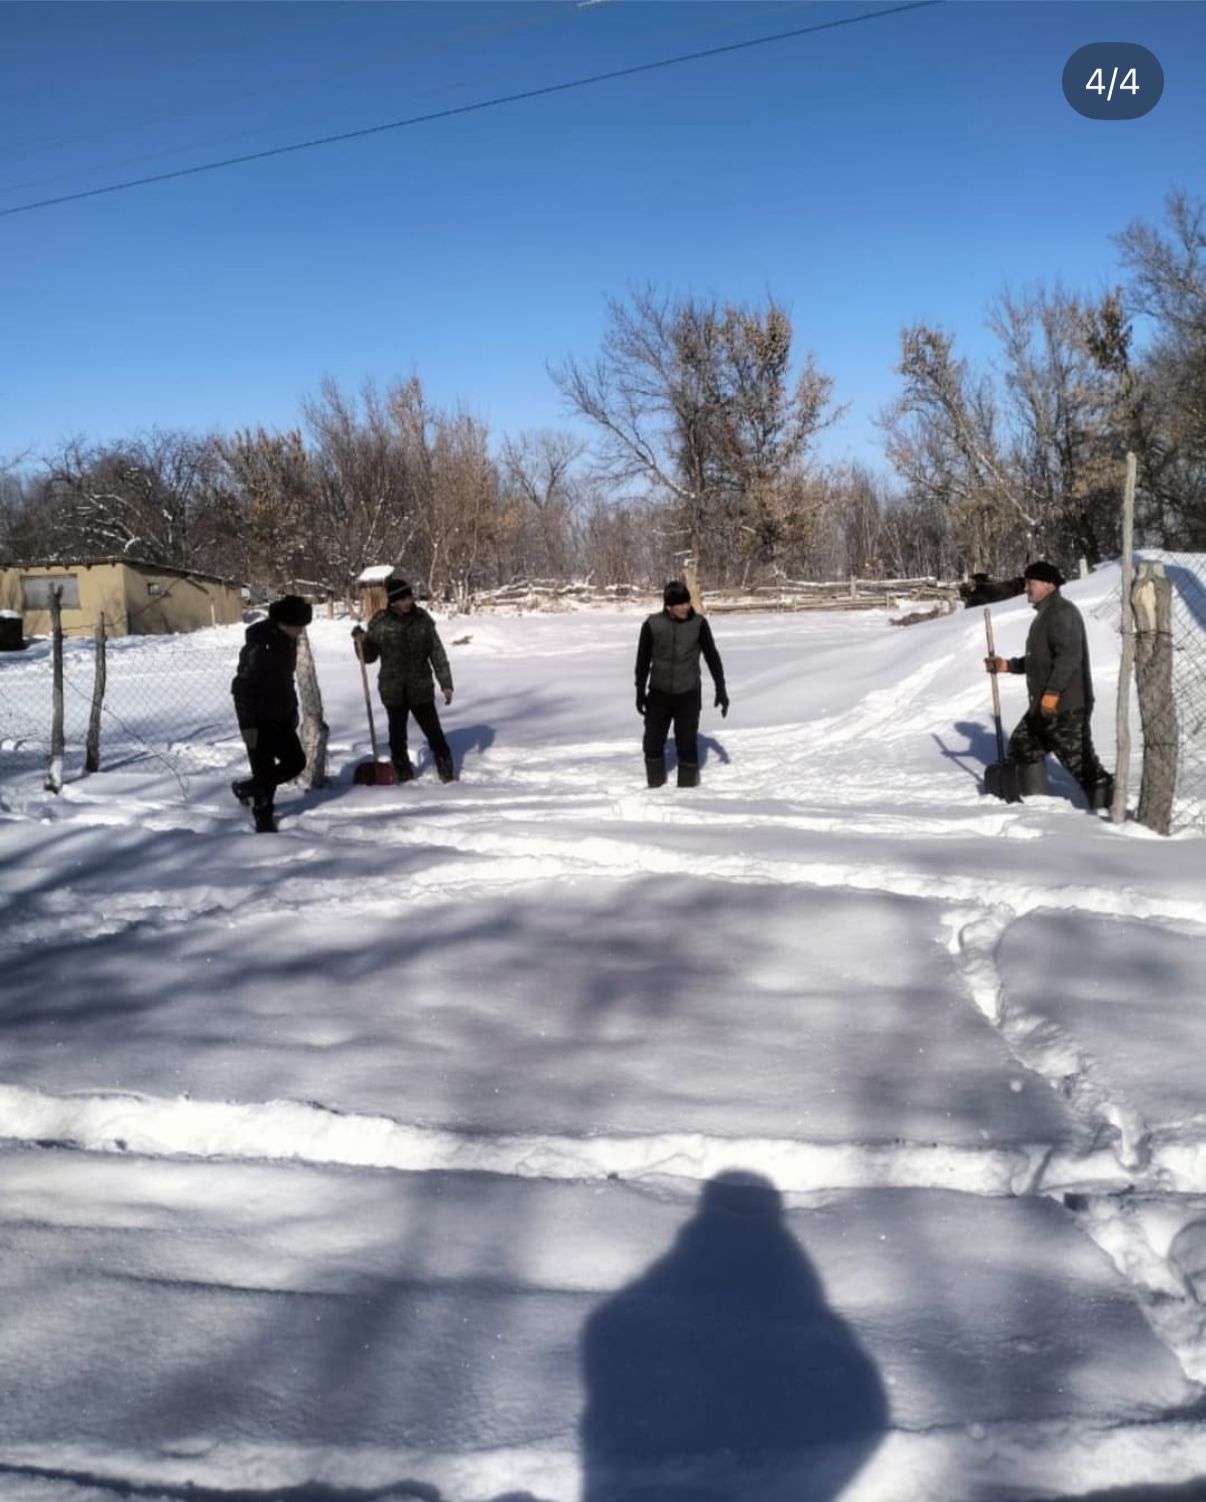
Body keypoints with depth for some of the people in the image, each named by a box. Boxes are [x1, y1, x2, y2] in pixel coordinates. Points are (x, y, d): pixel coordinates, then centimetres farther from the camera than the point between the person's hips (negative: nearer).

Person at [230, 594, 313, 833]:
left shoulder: (288, 640, 5)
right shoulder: (258, 645, -23)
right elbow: (243, 686, -22)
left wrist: (293, 710, 20)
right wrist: (248, 725, -22)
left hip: (281, 717, 8)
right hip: (259, 720, -8)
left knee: (296, 761, 10)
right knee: (265, 770, -2)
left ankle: (246, 788, 27)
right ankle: (264, 819, 15)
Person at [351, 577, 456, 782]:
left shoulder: (422, 619, -2)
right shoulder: (380, 622, -3)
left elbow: (437, 653, 3)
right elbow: (369, 656, 6)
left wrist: (446, 683, 1)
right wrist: (361, 641, -14)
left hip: (421, 689, 0)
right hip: (393, 691, 0)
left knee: (435, 733, 3)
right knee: (397, 737, 9)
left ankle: (448, 775, 14)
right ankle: (404, 778, 22)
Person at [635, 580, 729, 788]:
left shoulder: (698, 624, -9)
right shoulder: (652, 625, -8)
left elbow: (712, 657, 1)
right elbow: (643, 660, 3)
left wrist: (721, 689, 1)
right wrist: (640, 692, 6)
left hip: (688, 694, -1)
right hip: (659, 693, 1)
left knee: (687, 744, 0)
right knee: (653, 743, 7)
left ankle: (687, 787, 14)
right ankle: (655, 786, 25)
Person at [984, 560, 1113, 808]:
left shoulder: (1061, 612, -14)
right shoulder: (1045, 613, 20)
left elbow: (1069, 655, -25)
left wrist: (1052, 692, -29)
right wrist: (1007, 665, 21)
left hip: (1066, 705, -11)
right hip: (1045, 705, 11)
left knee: (1078, 758, -10)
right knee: (1023, 745, 18)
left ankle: (1106, 803, -4)